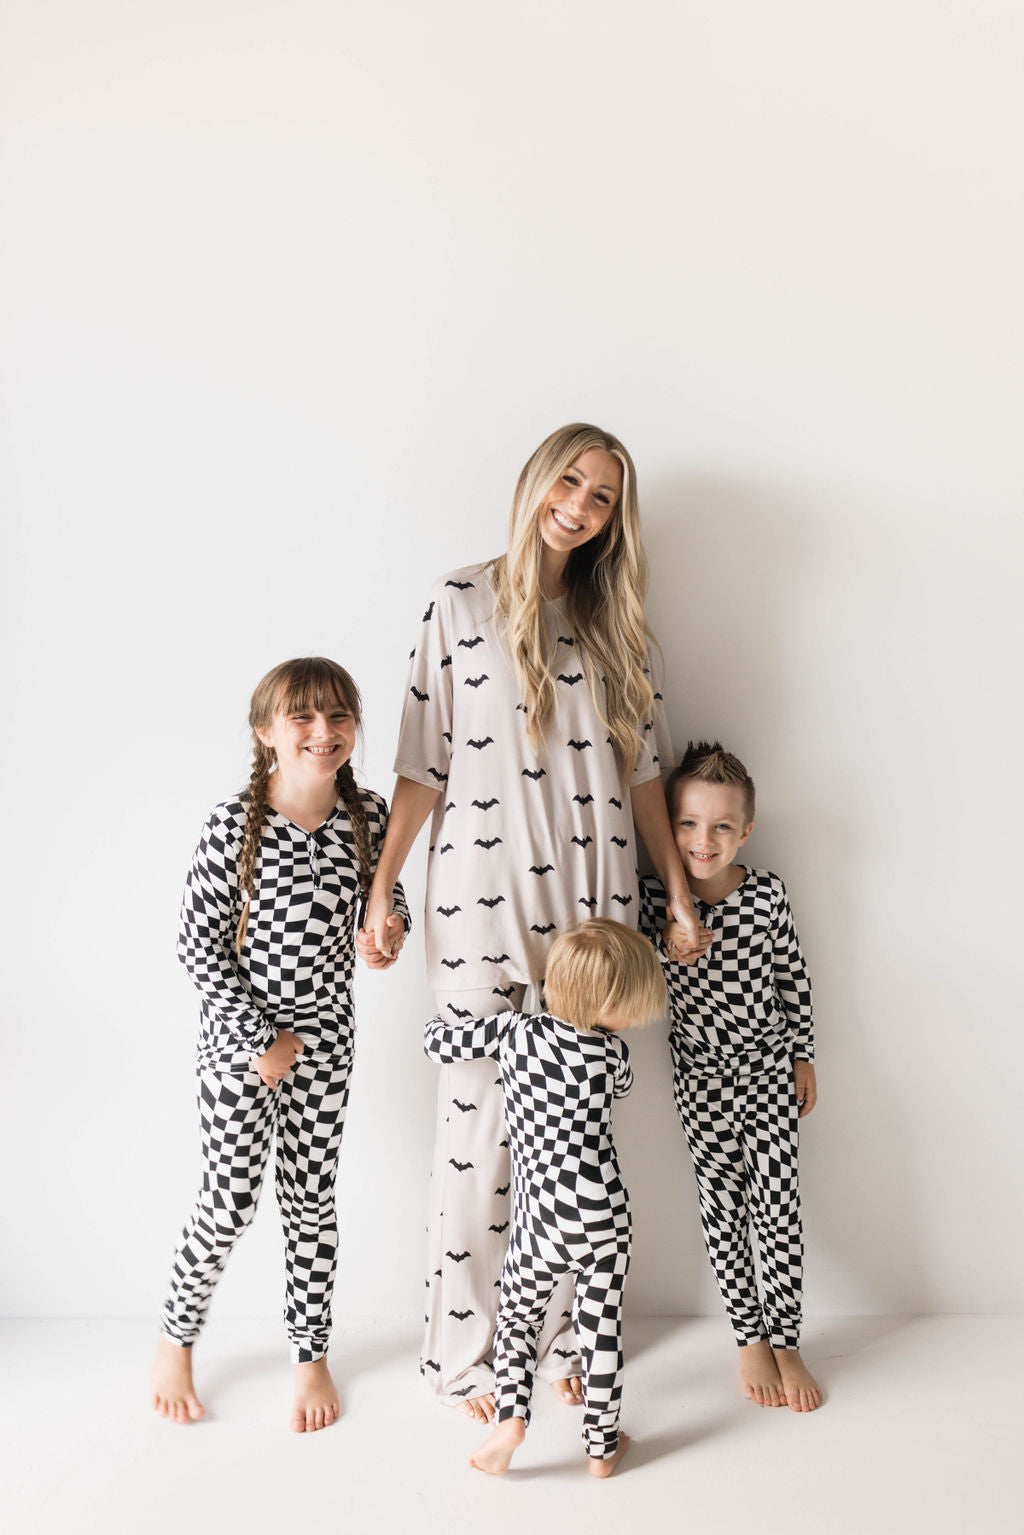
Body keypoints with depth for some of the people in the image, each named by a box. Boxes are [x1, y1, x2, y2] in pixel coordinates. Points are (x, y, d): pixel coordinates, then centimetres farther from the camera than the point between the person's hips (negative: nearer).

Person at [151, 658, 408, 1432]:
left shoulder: (368, 815, -5)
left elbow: (387, 897, 11)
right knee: (231, 1200, 3)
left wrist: (390, 921, -13)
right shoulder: (234, 823, -17)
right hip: (239, 1029, -3)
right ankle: (176, 1340, 30)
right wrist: (261, 1039, -13)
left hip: (324, 1033, 3)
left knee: (312, 1197, 12)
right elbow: (198, 944, -13)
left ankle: (311, 1354, 31)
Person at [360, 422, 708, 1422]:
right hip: (483, 899, -3)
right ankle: (465, 1351, 18)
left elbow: (642, 772, 13)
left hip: (589, 905, 3)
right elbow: (423, 764, 0)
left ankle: (561, 1337, 24)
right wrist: (380, 888, -3)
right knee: (483, 1123, 1)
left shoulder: (615, 626, 12)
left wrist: (678, 893, 9)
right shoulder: (462, 602, 2)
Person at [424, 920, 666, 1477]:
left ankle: (510, 1418, 4)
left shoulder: (512, 1032, -9)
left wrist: (446, 1019, 23)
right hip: (603, 1215, 0)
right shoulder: (610, 1050, -6)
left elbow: (438, 1043, 2)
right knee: (602, 1325, 15)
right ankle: (602, 1445, 25)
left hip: (541, 1218, 0)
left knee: (518, 1313, 20)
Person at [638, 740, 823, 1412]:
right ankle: (750, 1336, 23)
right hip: (702, 1071, 0)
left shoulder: (767, 891, -8)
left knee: (779, 1201, 0)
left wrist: (803, 1056, 7)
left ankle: (787, 1340, 15)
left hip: (769, 1063, 1)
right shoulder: (654, 897, -11)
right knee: (722, 1204, 5)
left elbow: (792, 975, 3)